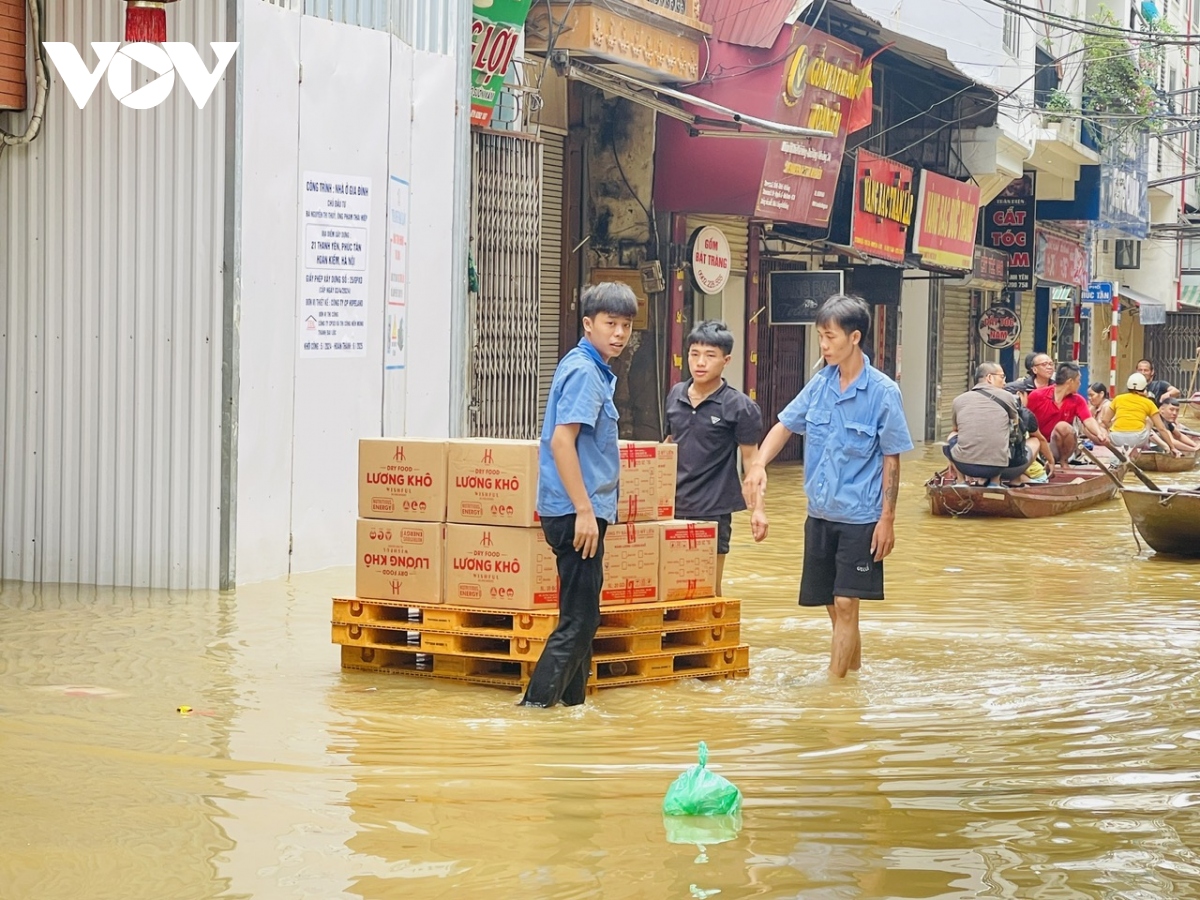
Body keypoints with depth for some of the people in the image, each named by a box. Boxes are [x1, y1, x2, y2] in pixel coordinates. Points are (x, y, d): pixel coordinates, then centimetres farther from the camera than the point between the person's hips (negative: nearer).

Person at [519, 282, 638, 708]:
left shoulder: (593, 369, 15)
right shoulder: (584, 371, -15)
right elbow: (561, 440, -23)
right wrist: (584, 510, -24)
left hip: (582, 511, 10)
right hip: (576, 511, -10)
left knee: (581, 618, 16)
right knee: (578, 621, -8)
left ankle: (572, 705, 23)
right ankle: (535, 706, -7)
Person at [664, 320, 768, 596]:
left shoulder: (739, 406, -9)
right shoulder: (675, 396, 6)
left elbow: (751, 459, -6)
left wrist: (757, 508, -13)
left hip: (714, 510, -5)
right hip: (674, 506, 5)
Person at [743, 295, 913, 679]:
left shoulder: (883, 392, -11)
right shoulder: (820, 384, 3)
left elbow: (891, 459, -8)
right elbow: (785, 425, 11)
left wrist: (887, 518, -10)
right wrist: (759, 463, -8)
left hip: (860, 517, -5)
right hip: (820, 513, 5)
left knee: (845, 604, -6)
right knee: (833, 607, 13)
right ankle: (854, 669, 31)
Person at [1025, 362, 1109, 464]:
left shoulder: (1077, 401, -3)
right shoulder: (1037, 396, -10)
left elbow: (1089, 420, -16)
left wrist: (1099, 434, -38)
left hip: (1060, 446, 2)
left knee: (1062, 426, -28)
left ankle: (1063, 461, -9)